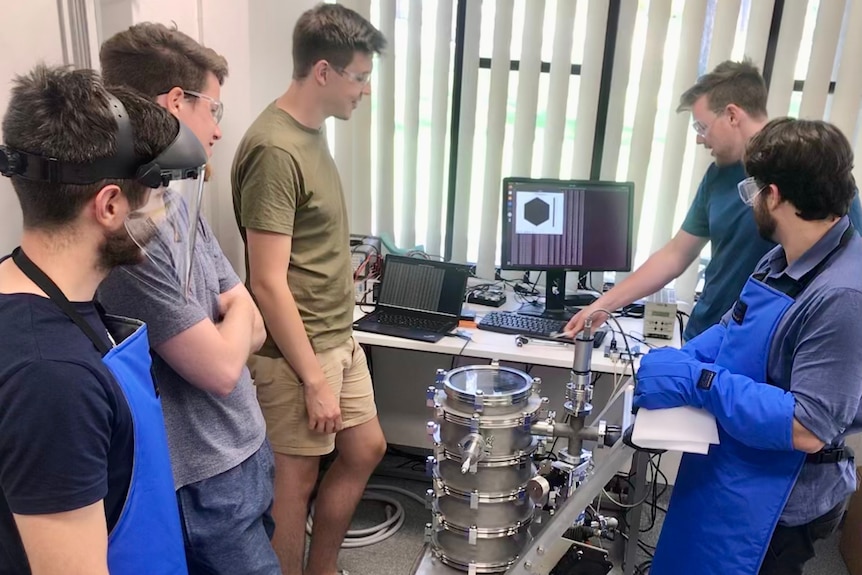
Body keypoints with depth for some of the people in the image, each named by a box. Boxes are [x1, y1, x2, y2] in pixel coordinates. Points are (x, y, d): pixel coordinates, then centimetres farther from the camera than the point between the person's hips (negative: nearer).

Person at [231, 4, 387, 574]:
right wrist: (313, 378, -20)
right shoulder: (275, 150, -21)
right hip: (298, 350, -9)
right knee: (297, 478, 7)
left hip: (339, 337, 10)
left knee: (366, 450, 19)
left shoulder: (312, 130, 7)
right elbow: (269, 283, -23)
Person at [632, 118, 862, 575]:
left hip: (773, 502, -8)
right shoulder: (782, 259, 1)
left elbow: (808, 427, -30)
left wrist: (696, 381, -29)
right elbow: (733, 329, 13)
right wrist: (680, 359, -6)